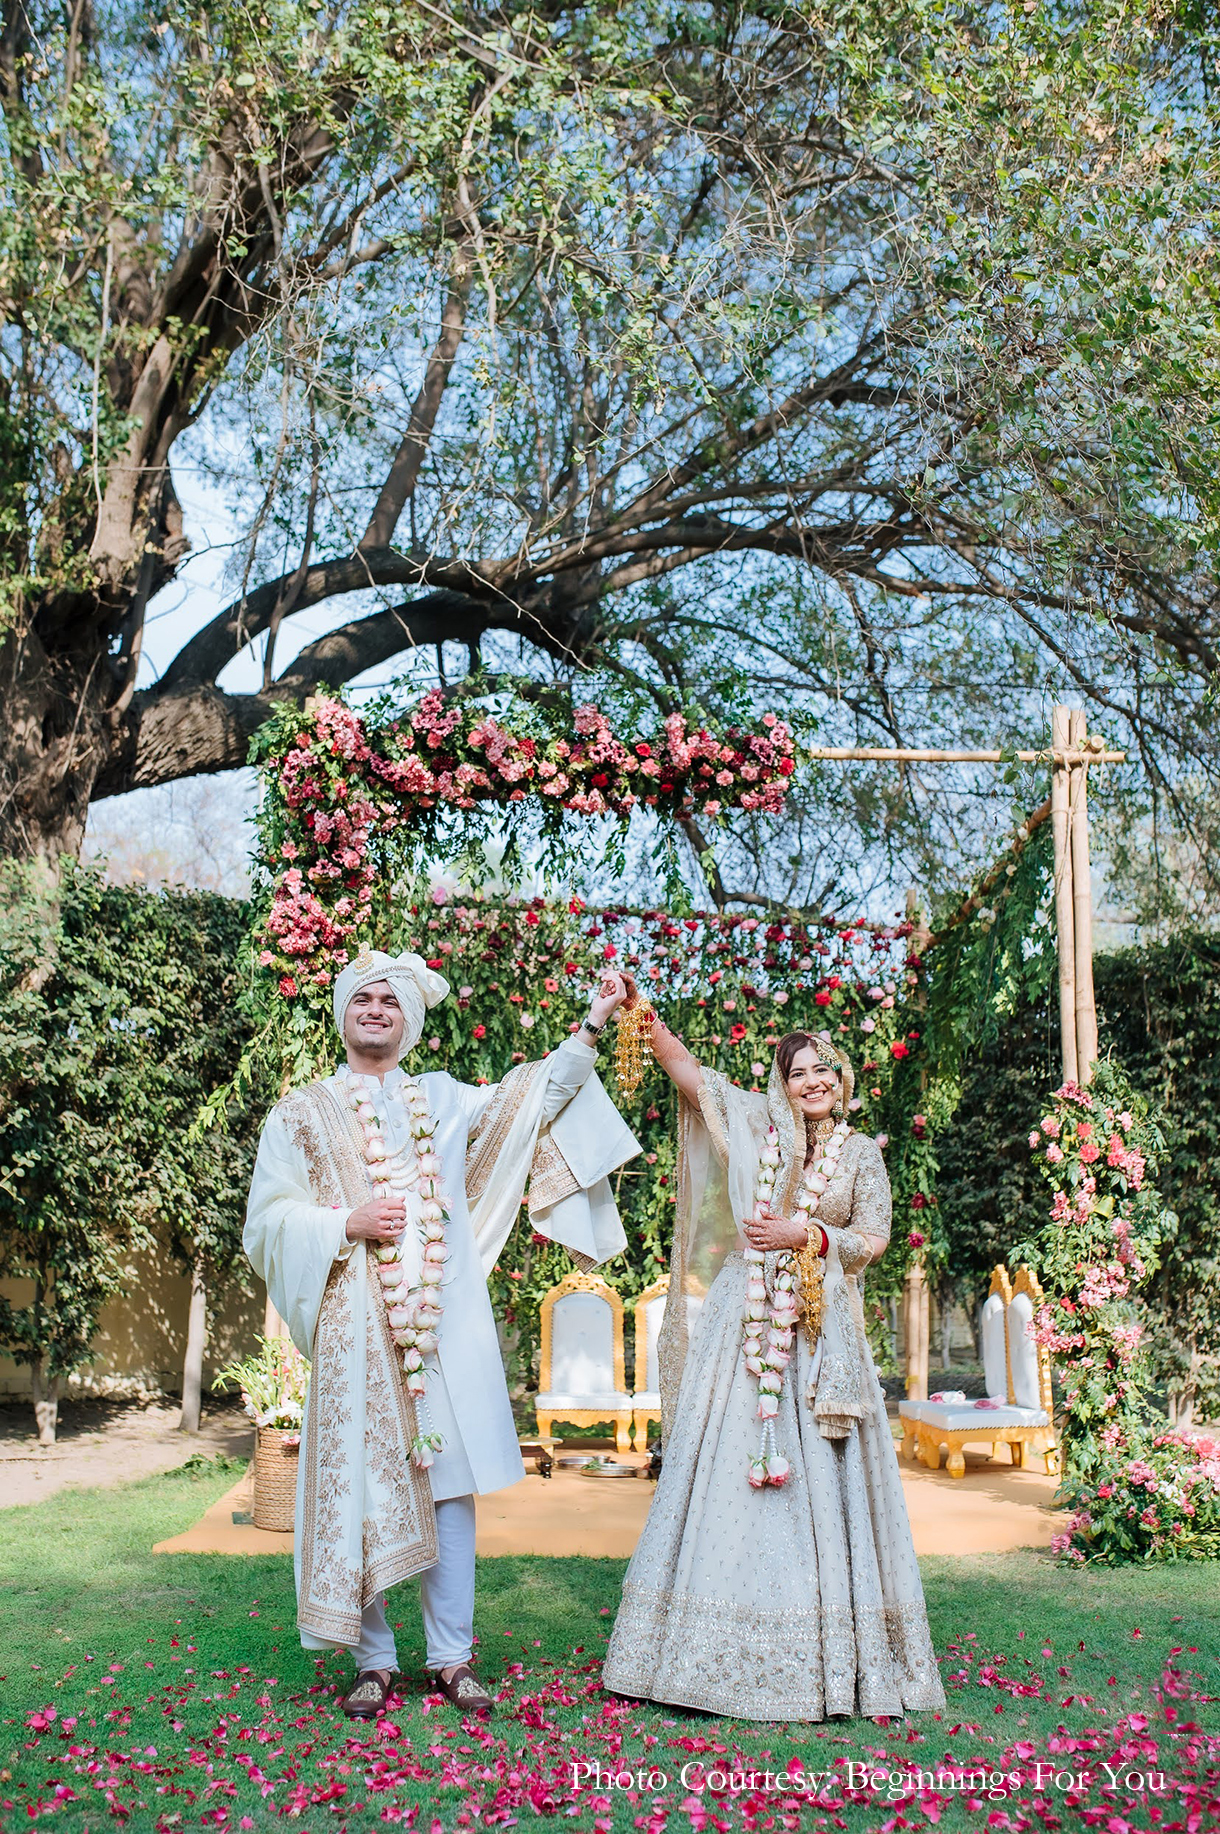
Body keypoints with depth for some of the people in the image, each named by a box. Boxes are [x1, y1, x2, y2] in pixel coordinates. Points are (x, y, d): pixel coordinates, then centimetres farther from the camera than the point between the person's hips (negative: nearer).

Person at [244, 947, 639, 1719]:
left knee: (451, 1483, 2)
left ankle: (452, 1655, 12)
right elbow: (269, 1221, 6)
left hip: (448, 1322, 2)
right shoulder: (302, 1114, 11)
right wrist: (346, 1224, -9)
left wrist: (591, 1027, 4)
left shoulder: (445, 1099, 16)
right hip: (357, 1327, -2)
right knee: (364, 1488, 0)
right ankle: (375, 1661, 13)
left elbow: (535, 1097, 10)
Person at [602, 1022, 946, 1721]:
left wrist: (807, 1235, -9)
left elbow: (874, 1238, 5)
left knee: (819, 1474, 1)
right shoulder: (759, 1125, 6)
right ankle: (733, 1652, 8)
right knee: (730, 1464, -2)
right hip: (747, 1317, -1)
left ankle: (827, 1657, 11)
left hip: (823, 1329, 1)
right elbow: (687, 1070, -1)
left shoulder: (863, 1153, 10)